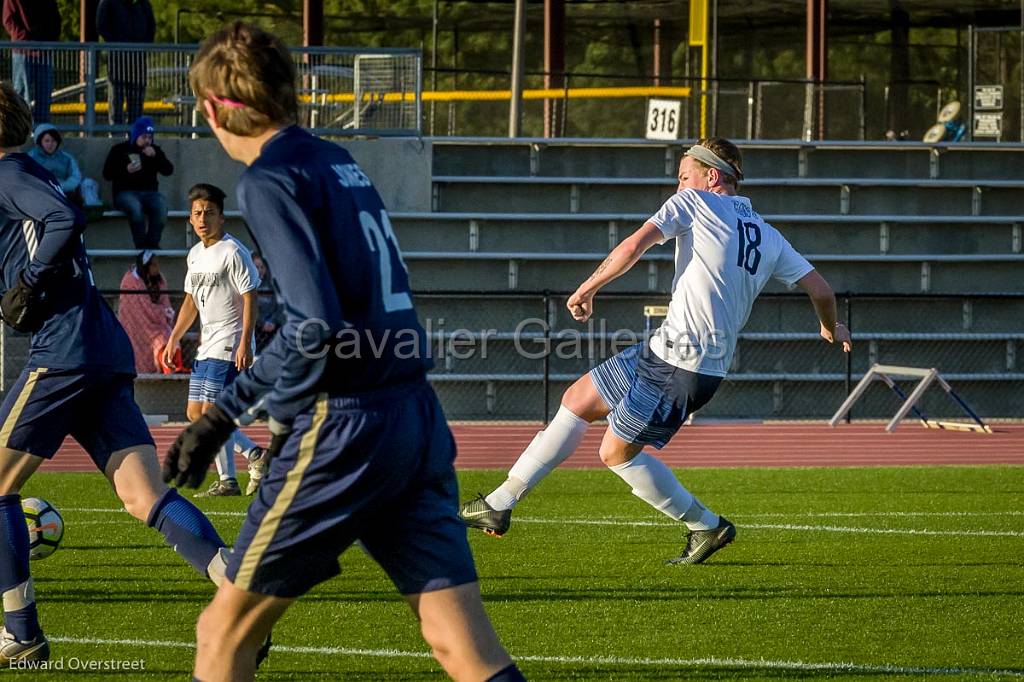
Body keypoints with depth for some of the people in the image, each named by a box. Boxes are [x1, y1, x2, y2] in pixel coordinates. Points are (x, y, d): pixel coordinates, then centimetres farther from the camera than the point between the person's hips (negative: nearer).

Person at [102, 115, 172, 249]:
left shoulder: (155, 150, 19)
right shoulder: (119, 150, 10)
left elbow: (168, 170, 10)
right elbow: (107, 173, 4)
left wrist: (156, 156, -7)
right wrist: (126, 170, -13)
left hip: (149, 192, 3)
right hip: (126, 192, -3)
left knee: (161, 207, -32)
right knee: (135, 207, -38)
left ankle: (152, 243, -26)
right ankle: (141, 245, -30)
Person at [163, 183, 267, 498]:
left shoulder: (233, 253, -12)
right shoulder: (196, 254, 13)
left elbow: (250, 298, -16)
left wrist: (244, 343, -22)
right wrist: (174, 339, 19)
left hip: (229, 345, -9)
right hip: (206, 346, 9)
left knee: (211, 412, -12)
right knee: (195, 413, 8)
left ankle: (228, 481, -3)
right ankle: (255, 455, 16)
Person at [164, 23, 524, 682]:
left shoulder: (271, 179, -7)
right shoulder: (341, 164, 18)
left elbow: (317, 325, -19)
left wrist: (280, 413, -4)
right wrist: (223, 415, 31)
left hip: (345, 429, -8)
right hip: (419, 423, 8)